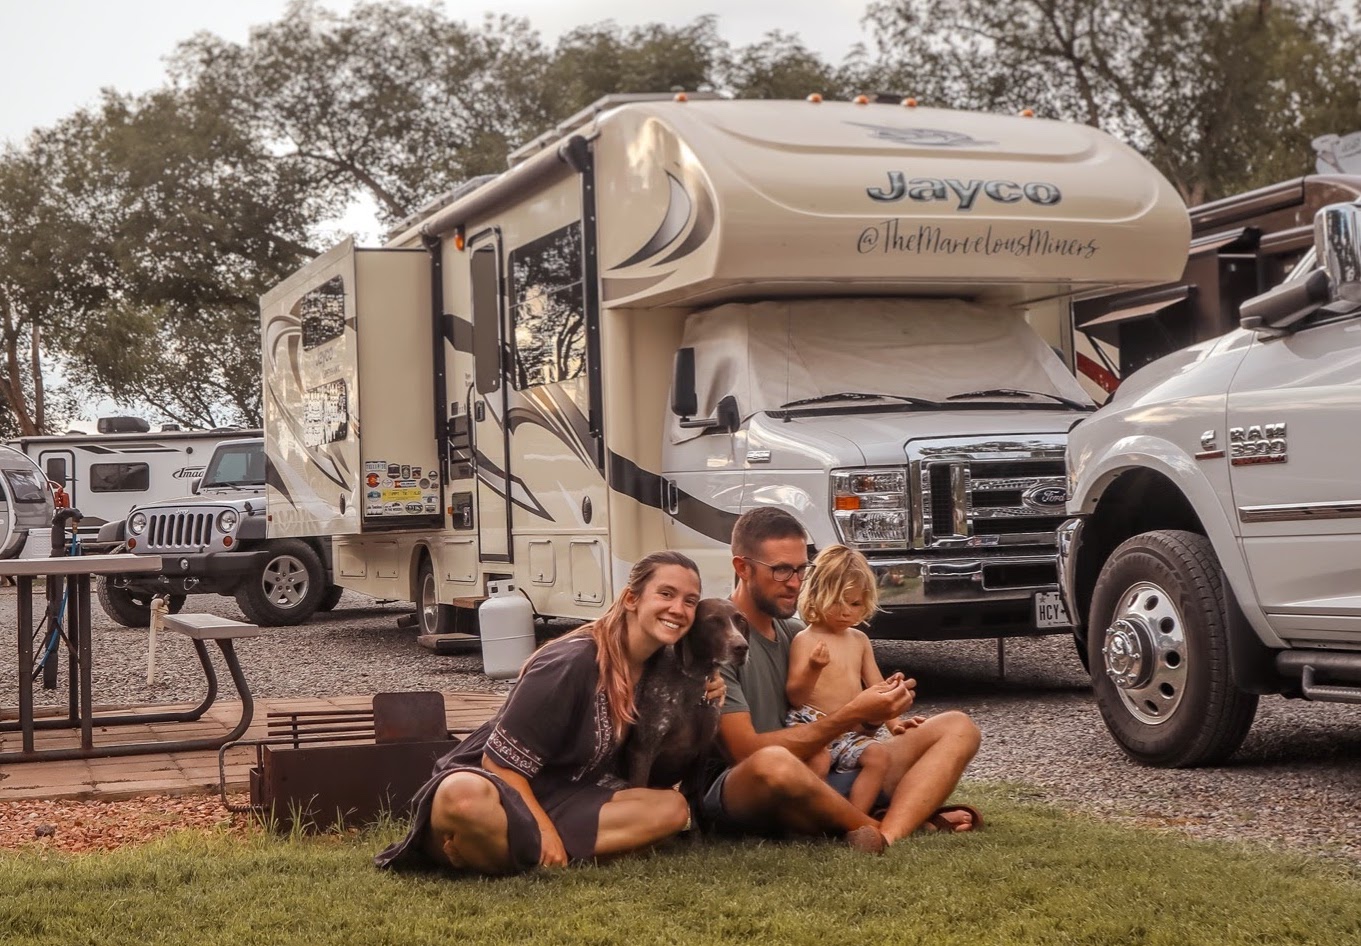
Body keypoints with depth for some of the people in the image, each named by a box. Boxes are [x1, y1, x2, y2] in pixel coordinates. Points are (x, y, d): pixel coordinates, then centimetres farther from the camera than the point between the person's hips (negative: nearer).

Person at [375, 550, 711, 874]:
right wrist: (545, 832, -23)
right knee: (465, 797, -44)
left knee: (672, 808, -14)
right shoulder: (573, 663, -19)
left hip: (557, 801, 9)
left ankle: (515, 851, -20)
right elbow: (501, 762, -17)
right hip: (497, 788, -8)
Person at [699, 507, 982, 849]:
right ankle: (912, 820, -17)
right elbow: (746, 752, -18)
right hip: (737, 797, -8)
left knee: (956, 728, -1)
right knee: (774, 764, -44)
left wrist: (876, 709, -8)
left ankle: (887, 837, -32)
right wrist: (851, 715, -19)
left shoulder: (795, 635, 17)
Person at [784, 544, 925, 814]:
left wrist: (893, 723, 7)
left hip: (855, 732, 6)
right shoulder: (805, 640, -3)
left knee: (879, 755, -22)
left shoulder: (859, 640, 17)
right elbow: (794, 696, -9)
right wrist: (813, 669, -27)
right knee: (817, 758, -35)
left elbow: (875, 686, 21)